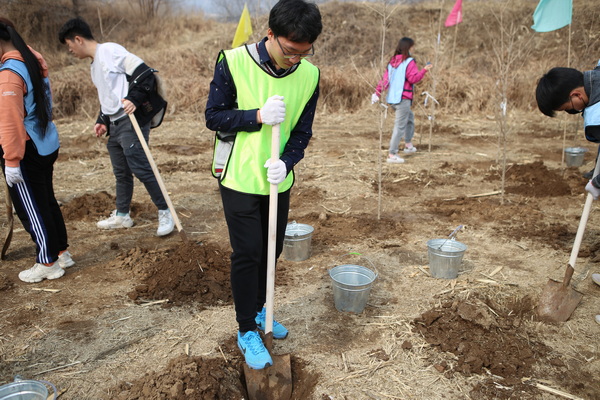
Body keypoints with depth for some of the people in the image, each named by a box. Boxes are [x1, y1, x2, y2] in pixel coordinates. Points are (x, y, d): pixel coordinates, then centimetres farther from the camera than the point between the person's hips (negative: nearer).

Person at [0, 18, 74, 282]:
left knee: (32, 209, 4)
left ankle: (48, 264, 16)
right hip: (47, 145, 9)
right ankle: (61, 253, 29)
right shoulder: (33, 62, 8)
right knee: (47, 201, 18)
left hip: (28, 152, -9)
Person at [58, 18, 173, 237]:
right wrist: (102, 120, 17)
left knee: (140, 168, -11)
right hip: (115, 125, 10)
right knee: (121, 172, 15)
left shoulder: (110, 50, -9)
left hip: (131, 122, -10)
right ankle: (121, 215, 27)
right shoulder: (94, 64, 21)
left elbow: (144, 72, -16)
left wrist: (134, 99, -25)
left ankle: (165, 213, 0)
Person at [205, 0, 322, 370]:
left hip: (279, 181, 5)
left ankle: (258, 310, 40)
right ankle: (247, 331, 19)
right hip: (239, 178, -4)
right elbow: (214, 117, -11)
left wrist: (286, 163, -20)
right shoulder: (234, 62, -17)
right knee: (247, 253, -1)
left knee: (272, 250, 15)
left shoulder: (309, 75, -6)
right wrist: (258, 116, -27)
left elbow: (302, 132, -1)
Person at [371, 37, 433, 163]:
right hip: (403, 98, -8)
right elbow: (413, 78, -15)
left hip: (392, 98, 9)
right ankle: (392, 154, -6)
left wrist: (377, 92, 7)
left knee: (410, 118, 28)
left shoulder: (392, 61, 12)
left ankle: (408, 145, 34)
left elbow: (385, 78, 8)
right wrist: (424, 70, -8)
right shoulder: (409, 62, -9)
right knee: (400, 127, -5)